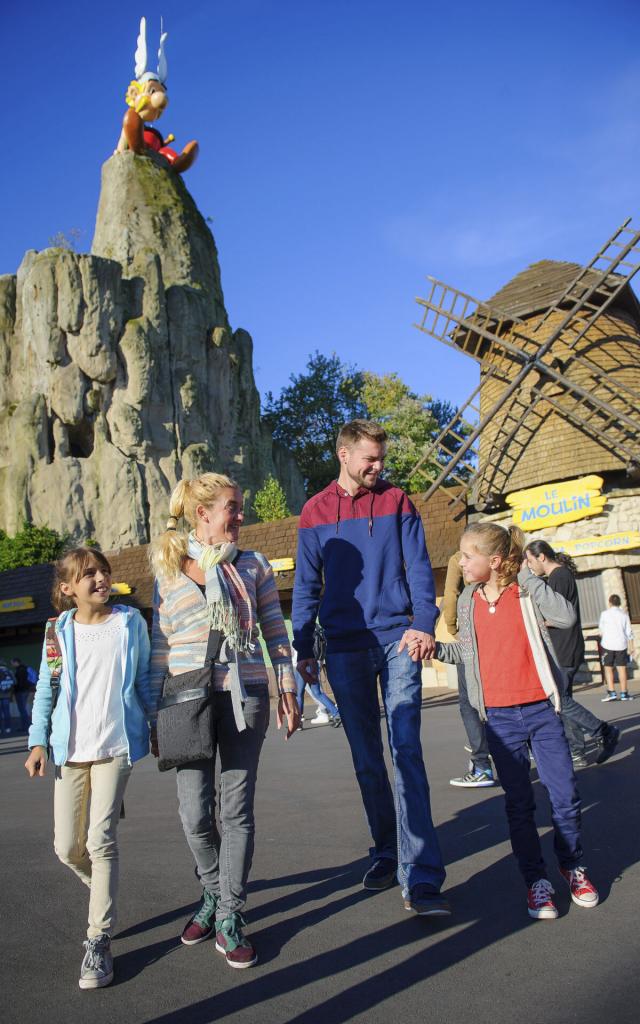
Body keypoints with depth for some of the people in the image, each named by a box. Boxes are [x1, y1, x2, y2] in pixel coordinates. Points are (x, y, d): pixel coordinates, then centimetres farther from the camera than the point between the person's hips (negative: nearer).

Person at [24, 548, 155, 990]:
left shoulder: (131, 622, -1)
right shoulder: (59, 631, 1)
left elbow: (144, 680, 8)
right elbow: (46, 690, 7)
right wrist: (39, 742, 1)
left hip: (116, 745, -2)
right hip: (71, 749, 2)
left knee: (100, 840, -8)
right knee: (68, 847, 6)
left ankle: (99, 941, 5)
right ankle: (107, 897, 36)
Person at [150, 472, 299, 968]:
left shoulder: (253, 565, 6)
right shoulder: (169, 570, 5)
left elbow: (275, 631, 9)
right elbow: (161, 645, 8)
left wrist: (288, 688, 4)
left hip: (244, 695, 0)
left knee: (237, 809, 2)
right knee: (196, 814, 2)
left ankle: (229, 917, 15)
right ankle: (213, 895, 30)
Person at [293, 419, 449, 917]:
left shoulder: (396, 501, 6)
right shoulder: (315, 512, 7)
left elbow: (418, 567, 3)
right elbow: (307, 585, 9)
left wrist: (423, 624, -12)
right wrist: (304, 649, 4)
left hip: (397, 640, -2)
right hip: (345, 648, 2)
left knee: (406, 752, -11)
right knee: (367, 760, 10)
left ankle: (419, 877, -11)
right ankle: (386, 852, 26)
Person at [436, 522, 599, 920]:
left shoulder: (528, 593, -5)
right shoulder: (468, 602, 5)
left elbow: (567, 616, -22)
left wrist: (528, 576, -19)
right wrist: (433, 647, 2)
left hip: (542, 710, -2)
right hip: (501, 718, 3)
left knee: (566, 795, 5)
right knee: (519, 803, 8)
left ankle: (574, 866, 28)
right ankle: (536, 880, 21)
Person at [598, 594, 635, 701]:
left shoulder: (605, 614, -3)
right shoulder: (624, 615, 2)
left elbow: (601, 630, 6)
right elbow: (629, 632, 2)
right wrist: (631, 647, 7)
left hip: (608, 644, -2)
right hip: (621, 645, 2)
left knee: (608, 668, 4)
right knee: (622, 668, 6)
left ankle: (612, 693, -5)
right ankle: (624, 693, 6)